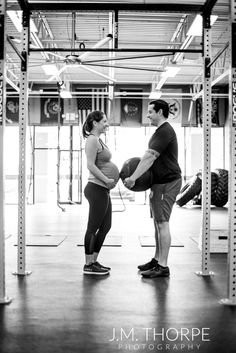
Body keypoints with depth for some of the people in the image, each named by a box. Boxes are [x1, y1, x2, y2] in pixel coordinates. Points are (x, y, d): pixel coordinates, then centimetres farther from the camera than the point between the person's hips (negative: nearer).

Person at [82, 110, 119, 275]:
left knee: (105, 226, 14)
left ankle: (94, 261, 24)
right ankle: (88, 265, 9)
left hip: (103, 190, 10)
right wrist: (107, 180, -19)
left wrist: (115, 175, 12)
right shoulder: (92, 140, -12)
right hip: (97, 189, -10)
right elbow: (91, 165, -20)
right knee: (93, 228, -2)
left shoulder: (98, 140, 19)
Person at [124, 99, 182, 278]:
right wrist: (135, 176, 12)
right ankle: (157, 259, 25)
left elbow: (150, 157, -24)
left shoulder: (165, 131, -16)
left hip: (167, 183, -11)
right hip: (159, 183, 11)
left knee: (162, 223, -9)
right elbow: (152, 158, 21)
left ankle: (163, 266, -4)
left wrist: (133, 178, -25)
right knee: (157, 222, 15)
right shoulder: (162, 131, 19)